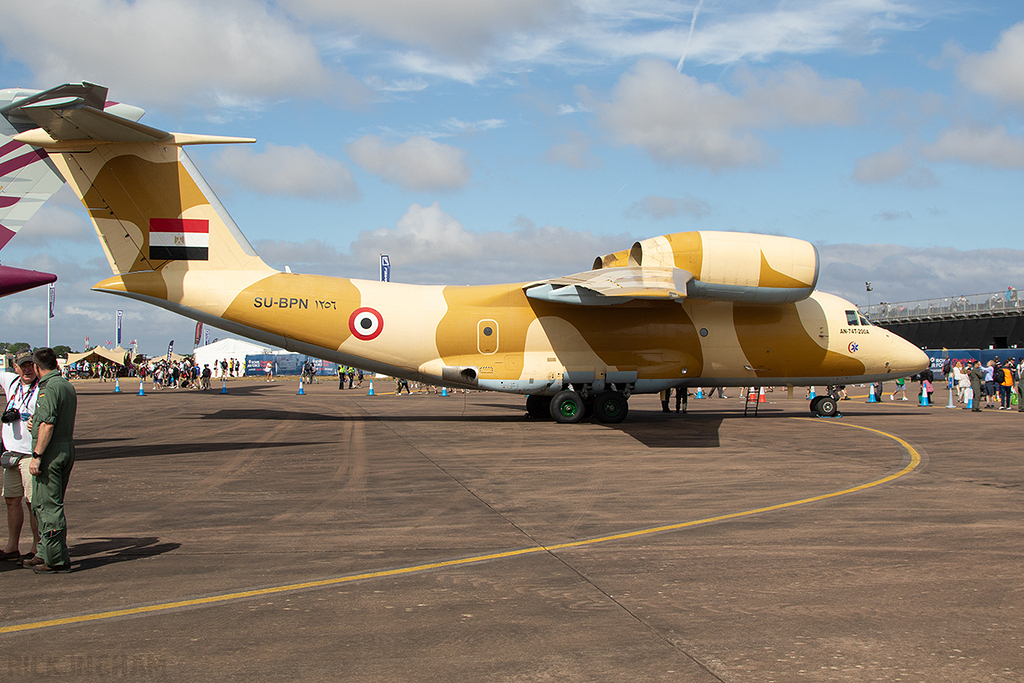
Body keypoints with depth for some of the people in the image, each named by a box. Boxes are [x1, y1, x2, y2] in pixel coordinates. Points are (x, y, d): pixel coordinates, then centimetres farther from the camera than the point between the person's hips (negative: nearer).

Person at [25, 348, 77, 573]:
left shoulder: (50, 387, -15)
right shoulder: (67, 385, 15)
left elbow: (48, 425, -20)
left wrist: (36, 456, -19)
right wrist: (36, 425, 29)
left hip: (50, 451, -10)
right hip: (67, 447, 10)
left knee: (48, 506, -5)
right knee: (43, 505, 18)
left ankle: (57, 561, -3)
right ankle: (45, 553, 24)